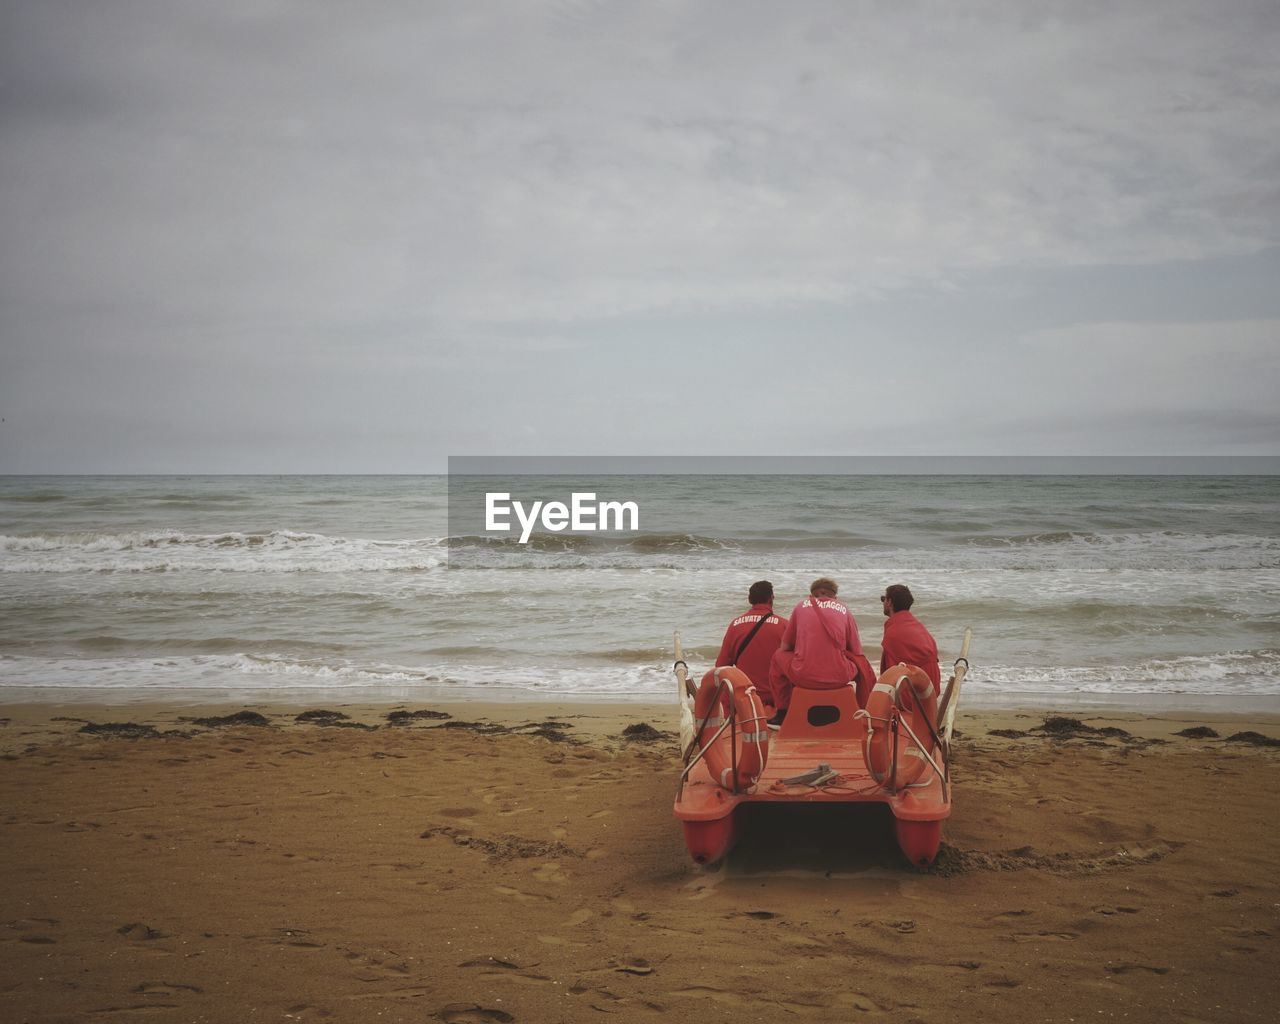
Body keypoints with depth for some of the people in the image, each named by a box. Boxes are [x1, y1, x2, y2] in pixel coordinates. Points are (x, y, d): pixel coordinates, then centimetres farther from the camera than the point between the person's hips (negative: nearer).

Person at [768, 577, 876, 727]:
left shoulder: (802, 606, 16)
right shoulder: (843, 610, 16)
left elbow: (785, 647, 20)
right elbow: (856, 651, 16)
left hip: (803, 676, 0)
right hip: (839, 677, 0)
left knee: (779, 656, 31)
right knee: (862, 663, 31)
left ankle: (782, 715, 29)